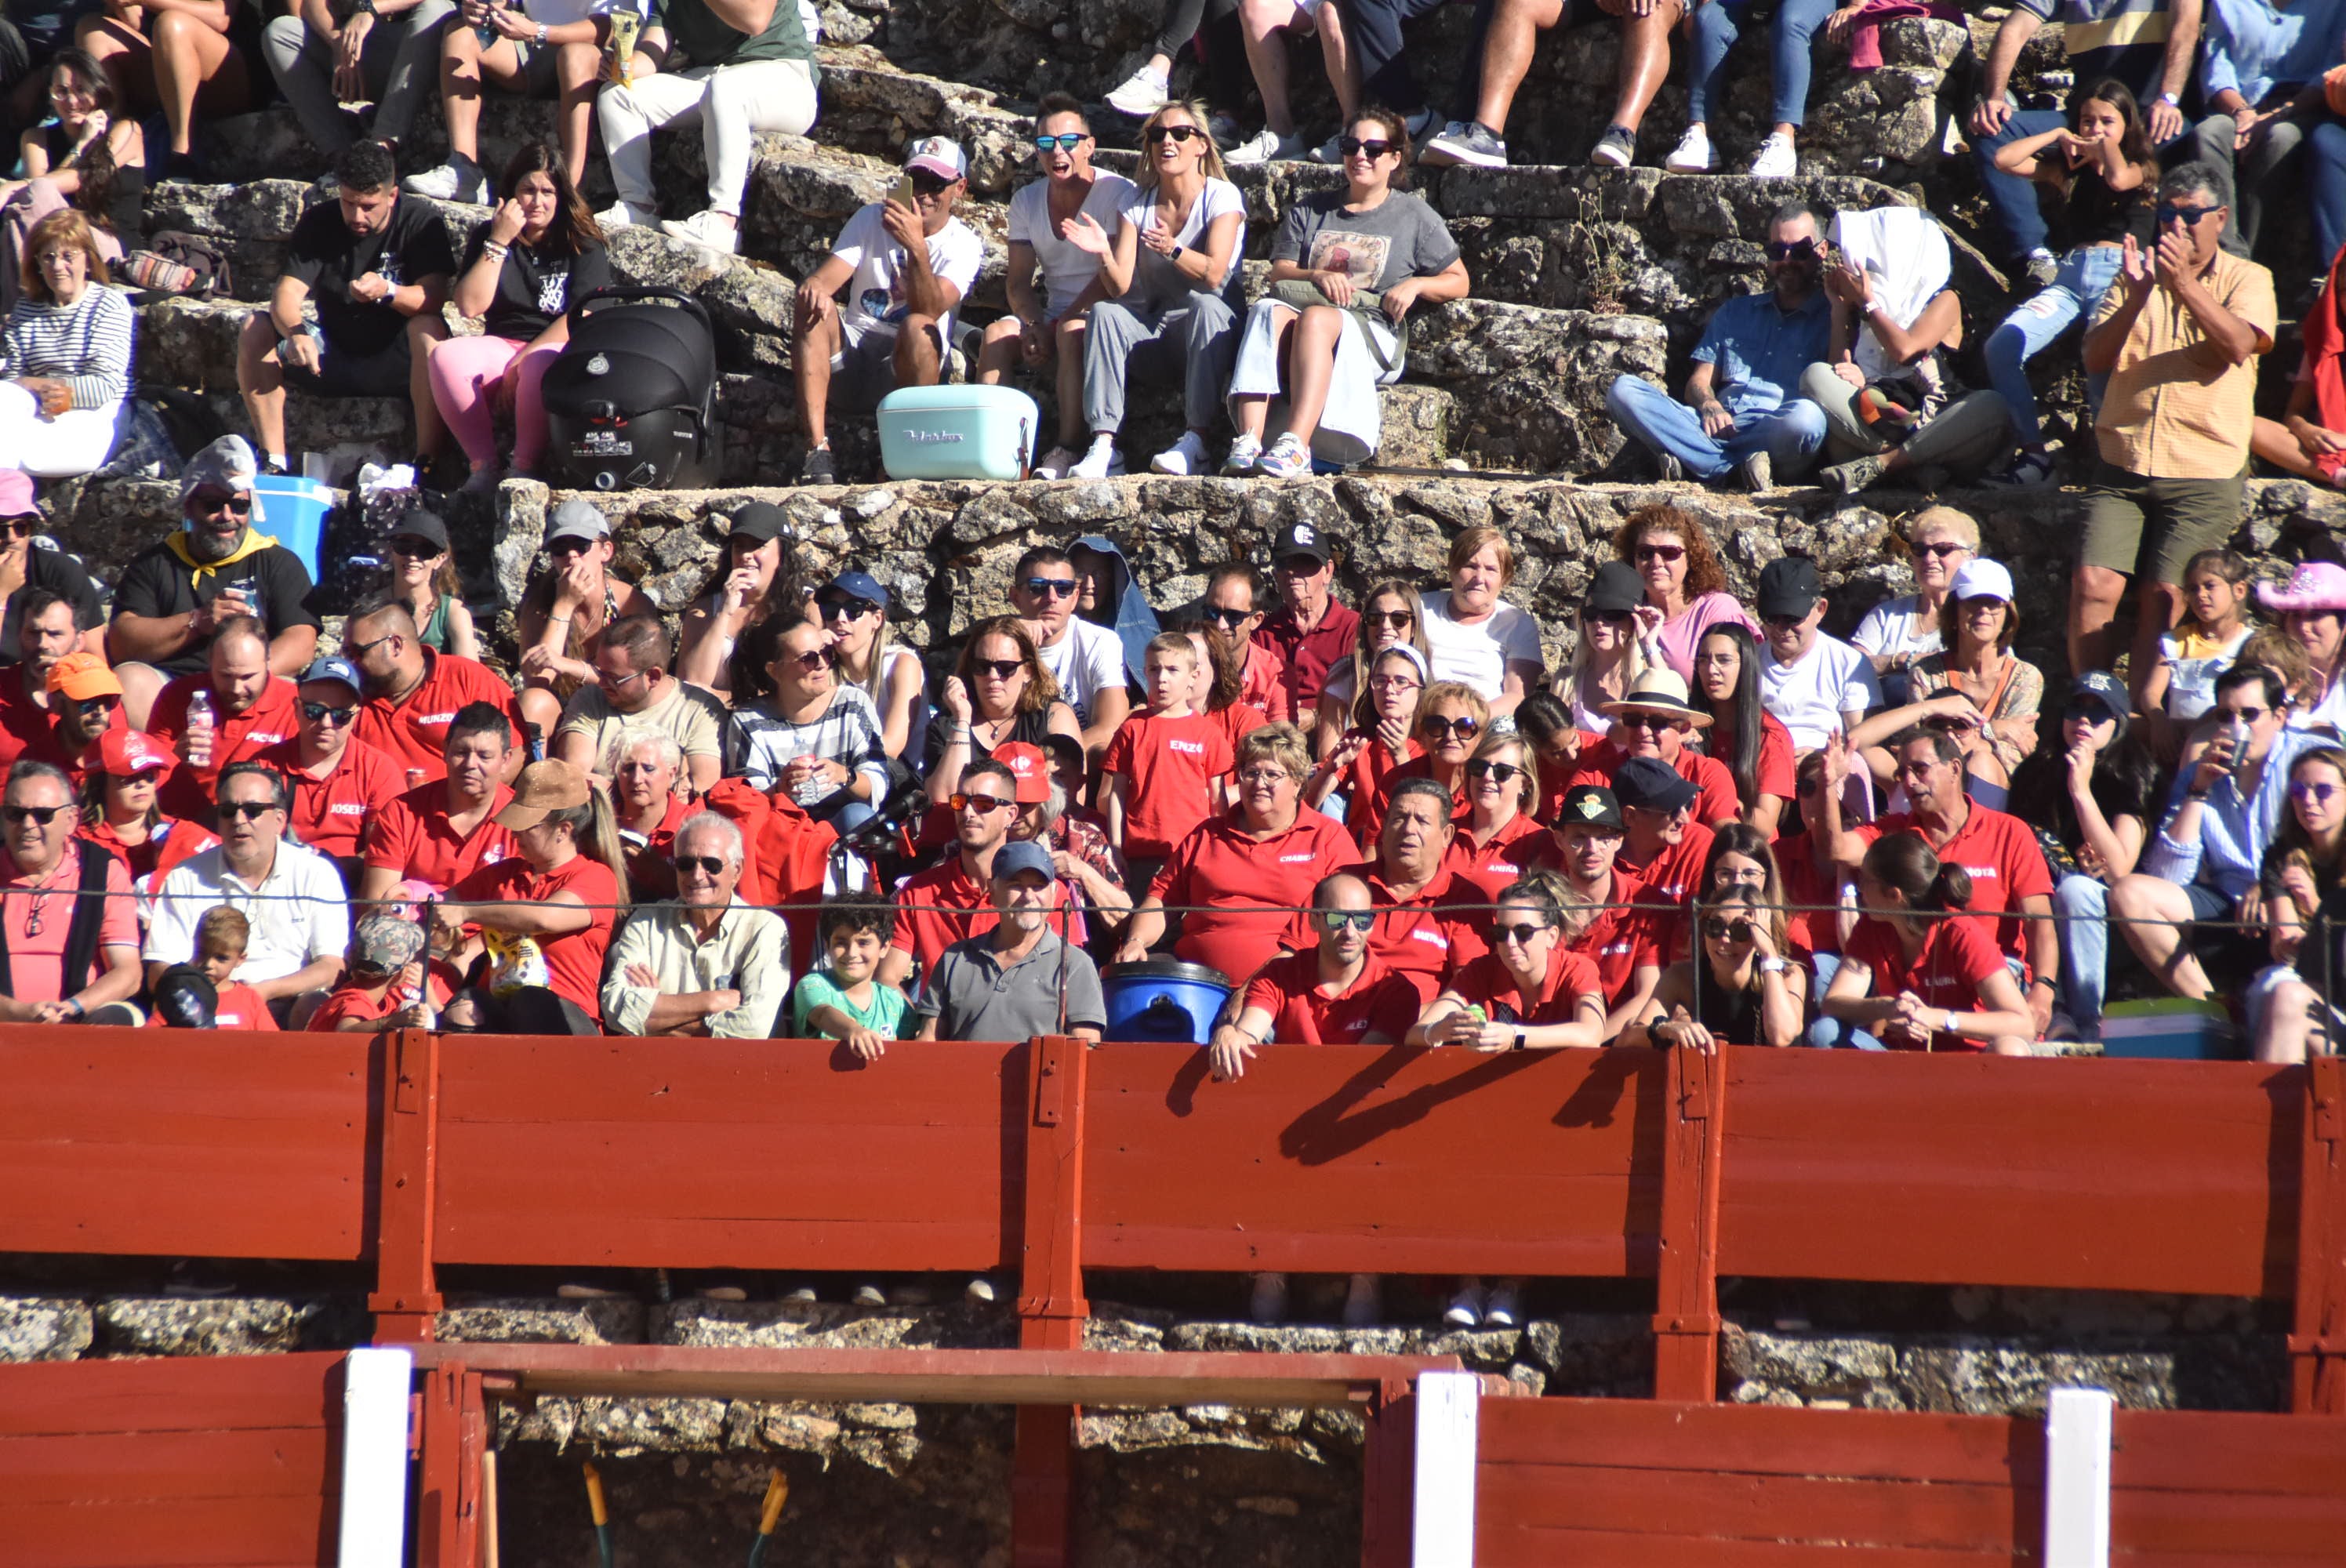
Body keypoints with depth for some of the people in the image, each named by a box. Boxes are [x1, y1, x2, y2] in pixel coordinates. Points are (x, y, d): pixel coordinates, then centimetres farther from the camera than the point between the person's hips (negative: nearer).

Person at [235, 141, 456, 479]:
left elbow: (433, 296, -22)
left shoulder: (420, 220, -9)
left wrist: (386, 292, -43)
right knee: (255, 330, -18)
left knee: (428, 328, -34)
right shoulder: (319, 222, -2)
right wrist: (296, 333, -38)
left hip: (397, 363, -3)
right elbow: (287, 294, -15)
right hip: (334, 357, 3)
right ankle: (273, 461, -23)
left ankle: (426, 461, -37)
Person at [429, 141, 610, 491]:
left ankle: (525, 467, -26)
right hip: (500, 345, 3)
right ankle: (484, 465, -25)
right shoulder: (487, 236, 12)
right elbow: (470, 305, -1)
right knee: (445, 357, -30)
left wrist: (522, 362, -16)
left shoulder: (583, 245, 4)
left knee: (539, 366, -41)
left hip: (556, 349, -3)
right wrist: (499, 242, -7)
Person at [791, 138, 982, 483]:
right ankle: (817, 450, -36)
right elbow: (824, 277, -6)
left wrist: (917, 248, -35)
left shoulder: (963, 244, -1)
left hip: (909, 365, -3)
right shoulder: (871, 219, 8)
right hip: (851, 358, 3)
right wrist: (813, 287, -31)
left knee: (917, 327, -34)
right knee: (815, 305, -26)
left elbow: (929, 311, -20)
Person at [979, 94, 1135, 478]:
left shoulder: (1117, 194, -8)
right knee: (998, 332, -24)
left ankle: (1067, 451, -42)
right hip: (1052, 313, 5)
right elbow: (1019, 280, 8)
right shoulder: (1026, 201, 11)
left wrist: (1058, 324, -22)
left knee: (1072, 332, -37)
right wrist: (1033, 324, -14)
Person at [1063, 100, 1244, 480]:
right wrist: (1104, 254, -26)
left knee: (1204, 304, -35)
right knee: (1104, 312, -25)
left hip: (1207, 336, -3)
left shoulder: (1222, 197, -4)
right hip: (1152, 332, 3)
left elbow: (1214, 274, -20)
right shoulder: (1137, 203, 7)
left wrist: (1172, 249, -37)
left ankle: (1196, 441, -38)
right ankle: (1103, 445, -36)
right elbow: (1120, 287, -5)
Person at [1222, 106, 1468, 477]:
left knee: (1316, 318, -37)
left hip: (1371, 331, -3)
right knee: (1270, 311, -34)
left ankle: (1296, 447, -56)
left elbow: (1458, 282, 17)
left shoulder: (1416, 217, 18)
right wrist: (1317, 276, -7)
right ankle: (1248, 444, -51)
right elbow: (1280, 274, 14)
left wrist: (1415, 284, -2)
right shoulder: (1309, 212, 25)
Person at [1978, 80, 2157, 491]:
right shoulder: (2067, 166, 23)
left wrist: (2107, 144, 5)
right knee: (2001, 346, -23)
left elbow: (2119, 178, -12)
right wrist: (2058, 135, 15)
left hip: (2119, 273, -4)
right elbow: (2005, 159, 13)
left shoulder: (2142, 167, 12)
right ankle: (2034, 453, -25)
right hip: (2069, 275, 4)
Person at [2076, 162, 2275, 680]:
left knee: (2164, 598, -12)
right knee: (2093, 584, -13)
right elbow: (2095, 360, 3)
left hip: (2203, 476, -2)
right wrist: (2137, 296, -13)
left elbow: (2240, 345, -15)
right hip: (2122, 467, 3)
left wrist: (2185, 282, -25)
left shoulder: (2247, 280, 6)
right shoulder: (2139, 274, 14)